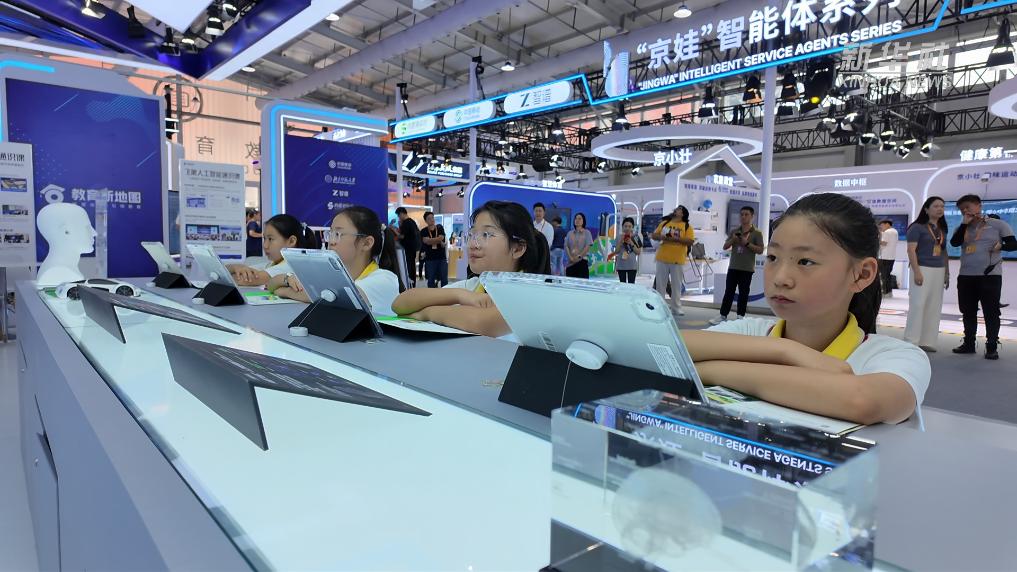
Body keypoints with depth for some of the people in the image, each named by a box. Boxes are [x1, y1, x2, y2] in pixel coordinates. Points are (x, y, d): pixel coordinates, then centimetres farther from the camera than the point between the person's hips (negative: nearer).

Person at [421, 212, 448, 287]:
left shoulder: (440, 228, 5)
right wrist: (439, 240, -12)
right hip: (430, 259, 0)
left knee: (444, 279, 3)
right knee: (431, 280, 5)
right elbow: (427, 241, -14)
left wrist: (431, 240, -12)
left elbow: (441, 238, -10)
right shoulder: (424, 231, 2)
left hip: (442, 258, 0)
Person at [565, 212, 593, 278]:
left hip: (582, 261, -3)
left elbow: (587, 247, -6)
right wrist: (570, 257, -10)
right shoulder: (570, 233, 13)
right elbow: (566, 246, 4)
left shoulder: (586, 233, 4)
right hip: (570, 262, 3)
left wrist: (579, 256, -14)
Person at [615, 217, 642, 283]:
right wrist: (621, 240, -12)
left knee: (631, 284, -5)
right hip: (621, 265, 1)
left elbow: (638, 252, -1)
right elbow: (616, 252, -2)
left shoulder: (636, 237, 0)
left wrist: (631, 243, -13)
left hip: (632, 265, -1)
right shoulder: (619, 237, 1)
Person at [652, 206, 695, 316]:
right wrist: (662, 237, -12)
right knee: (660, 283, 6)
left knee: (676, 285, 3)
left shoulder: (687, 226, 2)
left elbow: (690, 241, -9)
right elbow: (654, 235, 10)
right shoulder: (664, 223, 11)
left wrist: (675, 238, -18)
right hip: (662, 258, 2)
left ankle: (676, 307, 11)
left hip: (678, 260, -2)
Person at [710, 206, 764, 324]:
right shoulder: (734, 232, 11)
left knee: (743, 293, 3)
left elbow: (760, 250, -7)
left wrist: (747, 243, -17)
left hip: (747, 269, -3)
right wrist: (732, 240, -9)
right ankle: (723, 316, 6)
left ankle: (740, 317, 9)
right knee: (728, 292, 4)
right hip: (733, 267, 3)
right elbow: (725, 247, 10)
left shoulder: (757, 233, -1)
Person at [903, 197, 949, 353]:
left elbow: (944, 252, 21)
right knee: (918, 304, -9)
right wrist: (916, 271, -19)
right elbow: (911, 250, -12)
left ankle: (927, 341, 12)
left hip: (939, 271, 7)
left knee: (934, 307, 6)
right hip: (923, 269, -7)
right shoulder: (917, 227, -6)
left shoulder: (942, 229, 16)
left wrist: (947, 273, 17)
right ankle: (911, 341, -4)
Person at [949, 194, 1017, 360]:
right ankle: (968, 343, 20)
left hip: (990, 275, -4)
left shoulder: (997, 224, 0)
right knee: (968, 311, 10)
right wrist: (965, 223, -8)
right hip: (966, 276, 4)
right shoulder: (963, 227, 11)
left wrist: (1000, 246, -22)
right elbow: (954, 242, -8)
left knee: (991, 311, -2)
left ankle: (992, 346, 4)